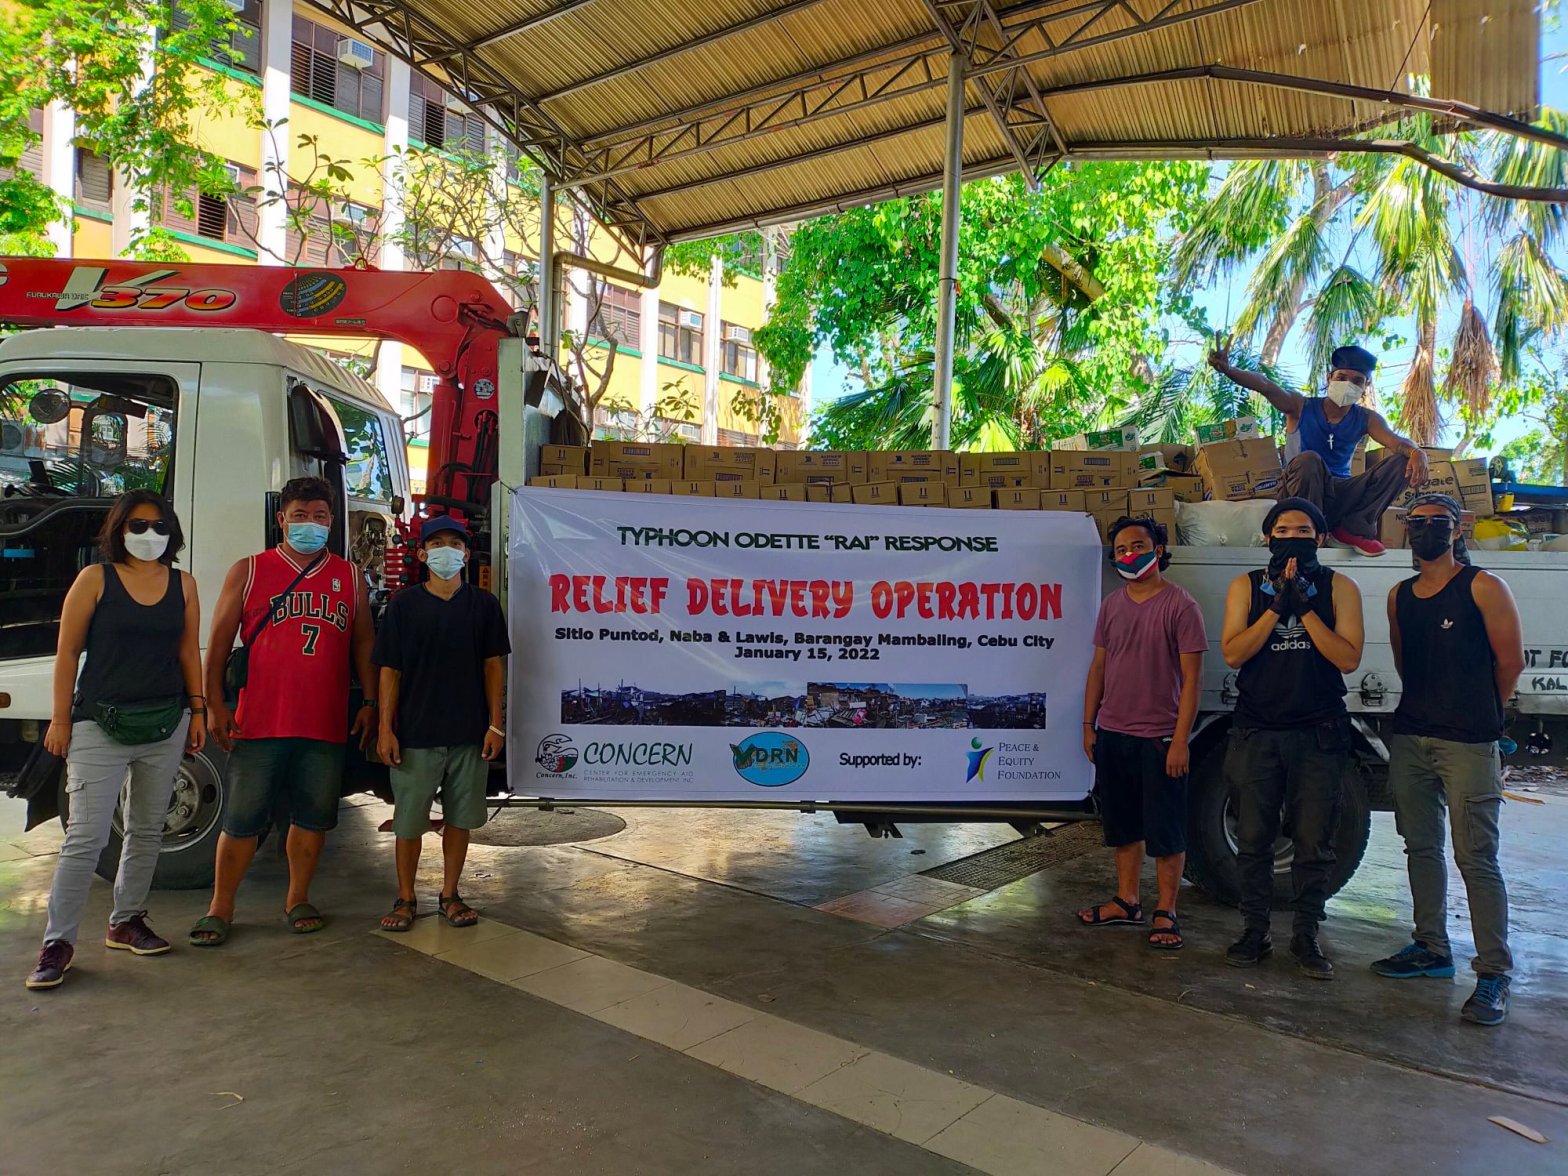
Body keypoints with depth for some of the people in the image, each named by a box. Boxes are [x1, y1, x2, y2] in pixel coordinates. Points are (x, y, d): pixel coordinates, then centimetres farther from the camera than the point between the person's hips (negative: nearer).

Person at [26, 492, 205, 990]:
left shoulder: (183, 584, 7)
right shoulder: (95, 579, -2)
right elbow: (67, 653, -2)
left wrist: (197, 709, 6)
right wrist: (60, 719, -5)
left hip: (165, 725, 4)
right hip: (99, 725, -4)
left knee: (147, 831, 12)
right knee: (86, 837, -6)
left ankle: (126, 922, 26)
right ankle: (58, 943, 3)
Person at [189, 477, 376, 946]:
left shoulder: (350, 578, 11)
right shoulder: (248, 572, 6)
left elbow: (363, 642, 13)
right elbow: (219, 641, 5)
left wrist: (370, 702, 7)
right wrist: (215, 704, -1)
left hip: (325, 724, 2)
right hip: (259, 722, -2)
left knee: (314, 816, 9)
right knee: (243, 819, 3)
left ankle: (298, 899, 25)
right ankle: (220, 907, 18)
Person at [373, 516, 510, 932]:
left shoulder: (483, 604, 3)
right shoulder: (404, 605, 0)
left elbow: (493, 665, 5)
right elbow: (390, 670, 1)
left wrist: (495, 723, -1)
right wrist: (386, 728, -5)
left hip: (470, 734, 1)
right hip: (415, 734, -1)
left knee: (459, 819, 10)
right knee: (409, 821, 6)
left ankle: (450, 895, 24)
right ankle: (405, 899, 22)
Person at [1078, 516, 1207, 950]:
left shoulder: (1180, 605, -10)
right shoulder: (1112, 604, 7)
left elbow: (1191, 678, -11)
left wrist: (1180, 740, -15)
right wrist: (1089, 724, 10)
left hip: (1159, 739, -5)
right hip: (1112, 735, 6)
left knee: (1166, 831, 5)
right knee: (1123, 825, 15)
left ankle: (1165, 913, 18)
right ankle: (1126, 902, 28)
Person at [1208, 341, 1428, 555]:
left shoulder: (1365, 419, 6)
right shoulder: (1301, 407, -5)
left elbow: (1396, 441, -11)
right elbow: (1265, 386, -23)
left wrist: (1416, 453, -37)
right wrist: (1228, 369, -42)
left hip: (1340, 496, 3)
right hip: (1301, 495, -3)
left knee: (1403, 464, -13)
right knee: (1308, 459, -35)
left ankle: (1354, 527, -14)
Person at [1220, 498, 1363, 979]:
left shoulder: (1338, 588, 2)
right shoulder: (1246, 587, 5)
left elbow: (1348, 658, -8)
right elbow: (1232, 654, -6)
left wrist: (1305, 606, -15)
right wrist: (1277, 606, -15)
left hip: (1319, 733, -1)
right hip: (1256, 731, 1)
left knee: (1314, 843, 6)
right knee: (1252, 840, 7)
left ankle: (1306, 935, 20)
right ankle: (1254, 932, 19)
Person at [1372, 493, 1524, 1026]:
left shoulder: (1483, 588, -4)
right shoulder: (1400, 596, 12)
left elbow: (1511, 661, -1)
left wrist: (1478, 713, 10)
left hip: (1467, 743, -6)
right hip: (1409, 737, 6)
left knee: (1476, 858, -6)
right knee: (1421, 847, 13)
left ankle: (1493, 973, 2)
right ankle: (1431, 948, 25)